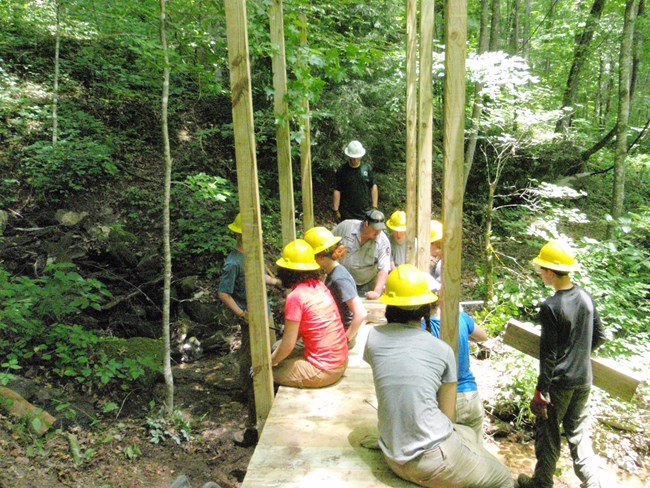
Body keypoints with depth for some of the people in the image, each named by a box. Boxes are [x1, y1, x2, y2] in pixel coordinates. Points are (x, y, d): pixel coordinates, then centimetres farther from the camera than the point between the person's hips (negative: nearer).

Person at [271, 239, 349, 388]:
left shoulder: (295, 296, -20)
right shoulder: (319, 285, 2)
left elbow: (288, 344, -14)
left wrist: (270, 362, 2)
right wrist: (276, 354, 14)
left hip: (324, 370, -8)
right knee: (277, 348, 20)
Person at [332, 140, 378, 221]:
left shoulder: (367, 168, 2)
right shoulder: (342, 171, -3)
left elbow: (373, 187, 7)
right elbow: (337, 191, -3)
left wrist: (374, 207, 3)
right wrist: (336, 210, -6)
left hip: (365, 212, 2)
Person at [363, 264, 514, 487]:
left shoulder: (374, 337, -4)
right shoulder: (442, 350, -8)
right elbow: (448, 416, 1)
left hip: (393, 458, 5)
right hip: (432, 461, -5)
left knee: (467, 434, 30)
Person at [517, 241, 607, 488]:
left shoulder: (551, 307, -22)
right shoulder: (586, 297, -3)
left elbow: (548, 354, -18)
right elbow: (600, 336, 8)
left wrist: (541, 390, -11)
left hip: (559, 382, -6)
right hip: (584, 379, 6)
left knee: (548, 432, 11)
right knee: (578, 433, 20)